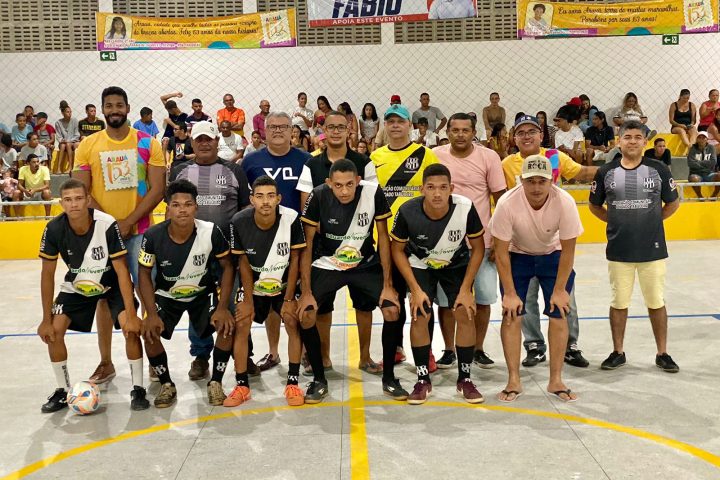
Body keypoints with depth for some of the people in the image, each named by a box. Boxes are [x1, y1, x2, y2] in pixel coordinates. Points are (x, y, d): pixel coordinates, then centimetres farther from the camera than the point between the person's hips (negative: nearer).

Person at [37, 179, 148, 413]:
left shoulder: (108, 225, -32)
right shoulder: (54, 229, -24)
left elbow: (121, 270, -25)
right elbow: (47, 274, -12)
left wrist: (131, 314, -28)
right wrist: (46, 319, -10)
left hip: (112, 282, -3)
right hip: (77, 284, 3)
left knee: (131, 327, -22)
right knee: (53, 330, -9)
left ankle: (138, 389, -5)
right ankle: (63, 391, 11)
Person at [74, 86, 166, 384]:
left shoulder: (147, 143, 0)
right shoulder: (88, 145, 4)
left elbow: (157, 189, -6)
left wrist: (128, 222, -14)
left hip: (140, 231, -1)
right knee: (105, 295, 7)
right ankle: (106, 362, 18)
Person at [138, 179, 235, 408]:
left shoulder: (211, 232, -25)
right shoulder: (153, 236, -23)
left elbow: (227, 267, -11)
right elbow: (145, 273, -10)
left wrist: (222, 308, -19)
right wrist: (152, 313, -19)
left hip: (203, 293, 0)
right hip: (166, 295, 1)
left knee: (227, 326, -22)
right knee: (149, 331, -21)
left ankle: (215, 383, 0)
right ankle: (166, 385, 4)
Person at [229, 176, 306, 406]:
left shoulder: (291, 218, -27)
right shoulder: (239, 222, -24)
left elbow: (295, 260, -16)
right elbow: (244, 263, -10)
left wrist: (289, 299, -14)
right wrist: (248, 299, -9)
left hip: (285, 282, -1)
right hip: (253, 283, 1)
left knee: (293, 322, -15)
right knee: (240, 325, -9)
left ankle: (293, 383, -2)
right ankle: (241, 385, 4)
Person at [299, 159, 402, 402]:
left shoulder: (374, 193, -21)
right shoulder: (318, 196, -22)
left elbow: (383, 237, -10)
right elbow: (307, 243, -14)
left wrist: (387, 285, -11)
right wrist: (306, 291, -17)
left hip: (365, 264, 1)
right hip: (326, 264, 0)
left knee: (392, 310, -15)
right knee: (305, 314, -17)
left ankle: (389, 378, 6)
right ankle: (319, 379, 4)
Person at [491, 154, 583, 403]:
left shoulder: (564, 202, -29)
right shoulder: (507, 203, -31)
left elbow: (568, 250, -16)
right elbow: (501, 251, -20)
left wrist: (559, 289, -13)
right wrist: (509, 293, -17)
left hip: (553, 255, 1)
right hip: (517, 255, -1)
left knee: (559, 314, -4)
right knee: (512, 314, -7)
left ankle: (556, 380, 11)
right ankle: (514, 381, 5)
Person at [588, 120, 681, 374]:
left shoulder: (659, 169, -1)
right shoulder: (606, 172, 0)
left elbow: (672, 203, 10)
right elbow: (594, 205, 12)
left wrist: (652, 220, 5)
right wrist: (617, 221, 5)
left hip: (653, 249, 0)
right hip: (618, 250, 1)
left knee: (656, 303, 8)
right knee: (619, 303, 10)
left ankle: (662, 354, 21)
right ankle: (618, 352, 23)